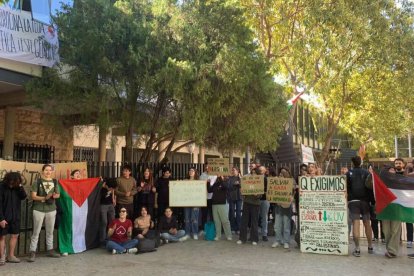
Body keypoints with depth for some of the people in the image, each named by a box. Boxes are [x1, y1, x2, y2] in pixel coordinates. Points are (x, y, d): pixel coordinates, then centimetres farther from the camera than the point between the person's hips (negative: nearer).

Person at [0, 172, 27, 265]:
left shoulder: (17, 187, 1)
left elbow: (24, 197, -8)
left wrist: (20, 186, -19)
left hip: (15, 216, 5)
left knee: (15, 235, 9)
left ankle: (11, 256, 20)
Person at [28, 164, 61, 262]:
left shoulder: (55, 182, 7)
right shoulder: (37, 182, -4)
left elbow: (58, 194, 10)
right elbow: (33, 196, -8)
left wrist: (55, 195, -13)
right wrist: (45, 197, -21)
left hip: (51, 210, 4)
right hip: (39, 209, -4)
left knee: (50, 231, 12)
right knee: (36, 232, -2)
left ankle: (50, 250, 23)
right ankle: (32, 252, 2)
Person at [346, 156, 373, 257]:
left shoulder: (348, 173, -1)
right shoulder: (366, 172, 2)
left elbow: (345, 188, -2)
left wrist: (346, 198, 10)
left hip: (353, 201, -2)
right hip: (365, 200, 2)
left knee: (355, 224, -5)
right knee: (367, 223, 12)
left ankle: (357, 249, -8)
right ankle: (370, 247, 20)